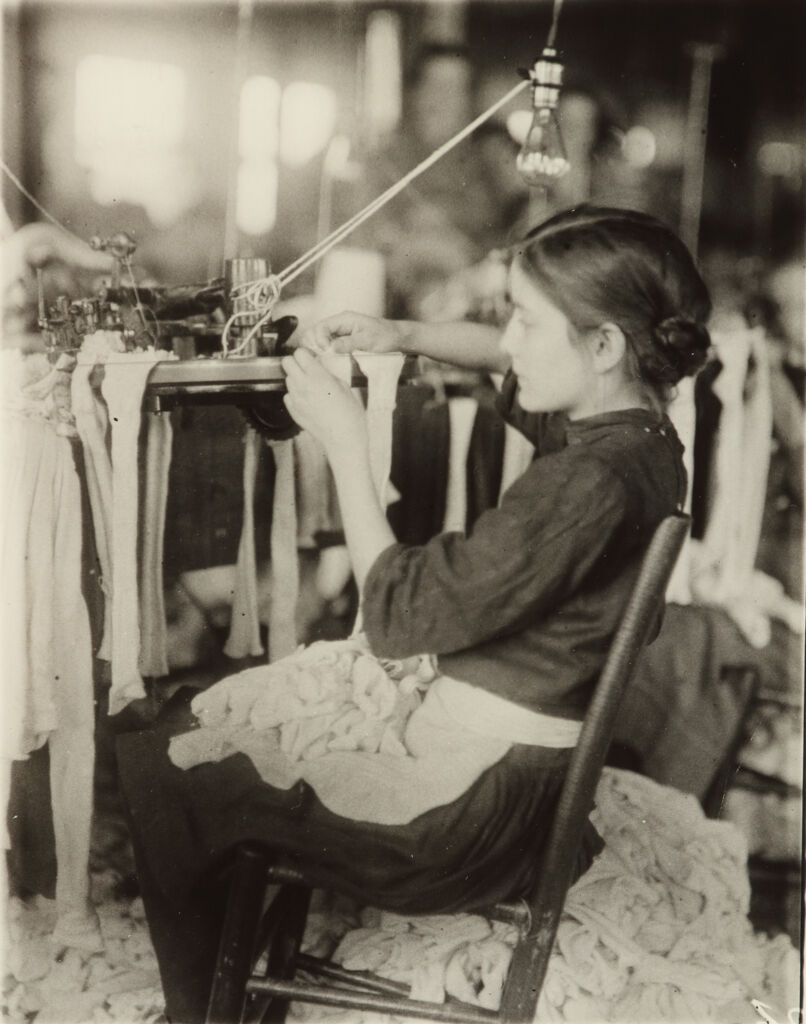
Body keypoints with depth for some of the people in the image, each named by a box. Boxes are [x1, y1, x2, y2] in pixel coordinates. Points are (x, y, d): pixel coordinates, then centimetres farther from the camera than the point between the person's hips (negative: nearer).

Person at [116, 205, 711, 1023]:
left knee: (158, 764, 1)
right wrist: (403, 336, 4)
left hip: (475, 809, -10)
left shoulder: (591, 482, -28)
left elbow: (395, 613, -25)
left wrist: (347, 443, -18)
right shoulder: (628, 429, 1)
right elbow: (505, 359, 22)